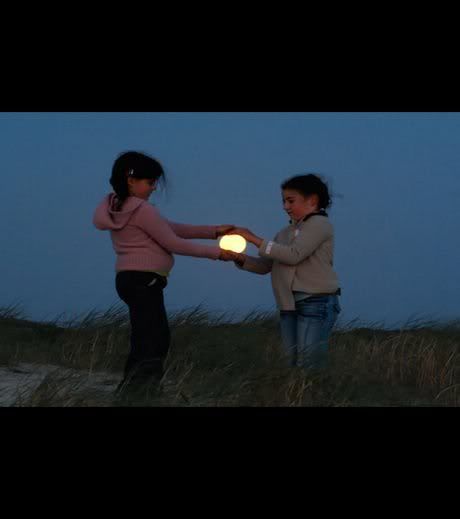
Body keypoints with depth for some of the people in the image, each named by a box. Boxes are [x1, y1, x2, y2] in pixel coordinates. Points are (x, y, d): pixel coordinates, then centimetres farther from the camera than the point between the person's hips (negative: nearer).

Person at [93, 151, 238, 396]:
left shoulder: (117, 206, 14)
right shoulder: (142, 210, -15)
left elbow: (170, 227, 12)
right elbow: (173, 243, -11)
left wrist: (214, 231, 8)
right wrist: (216, 253, -3)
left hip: (132, 280, 11)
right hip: (142, 281, -11)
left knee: (158, 340, 16)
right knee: (149, 347, -15)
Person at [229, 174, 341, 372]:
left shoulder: (319, 224, -5)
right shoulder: (286, 232, 18)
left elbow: (294, 255, -17)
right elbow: (265, 266, 15)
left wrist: (255, 239, -15)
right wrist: (240, 258, -3)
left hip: (316, 302, -8)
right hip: (289, 305, 8)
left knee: (309, 366, -10)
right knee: (292, 362, 8)